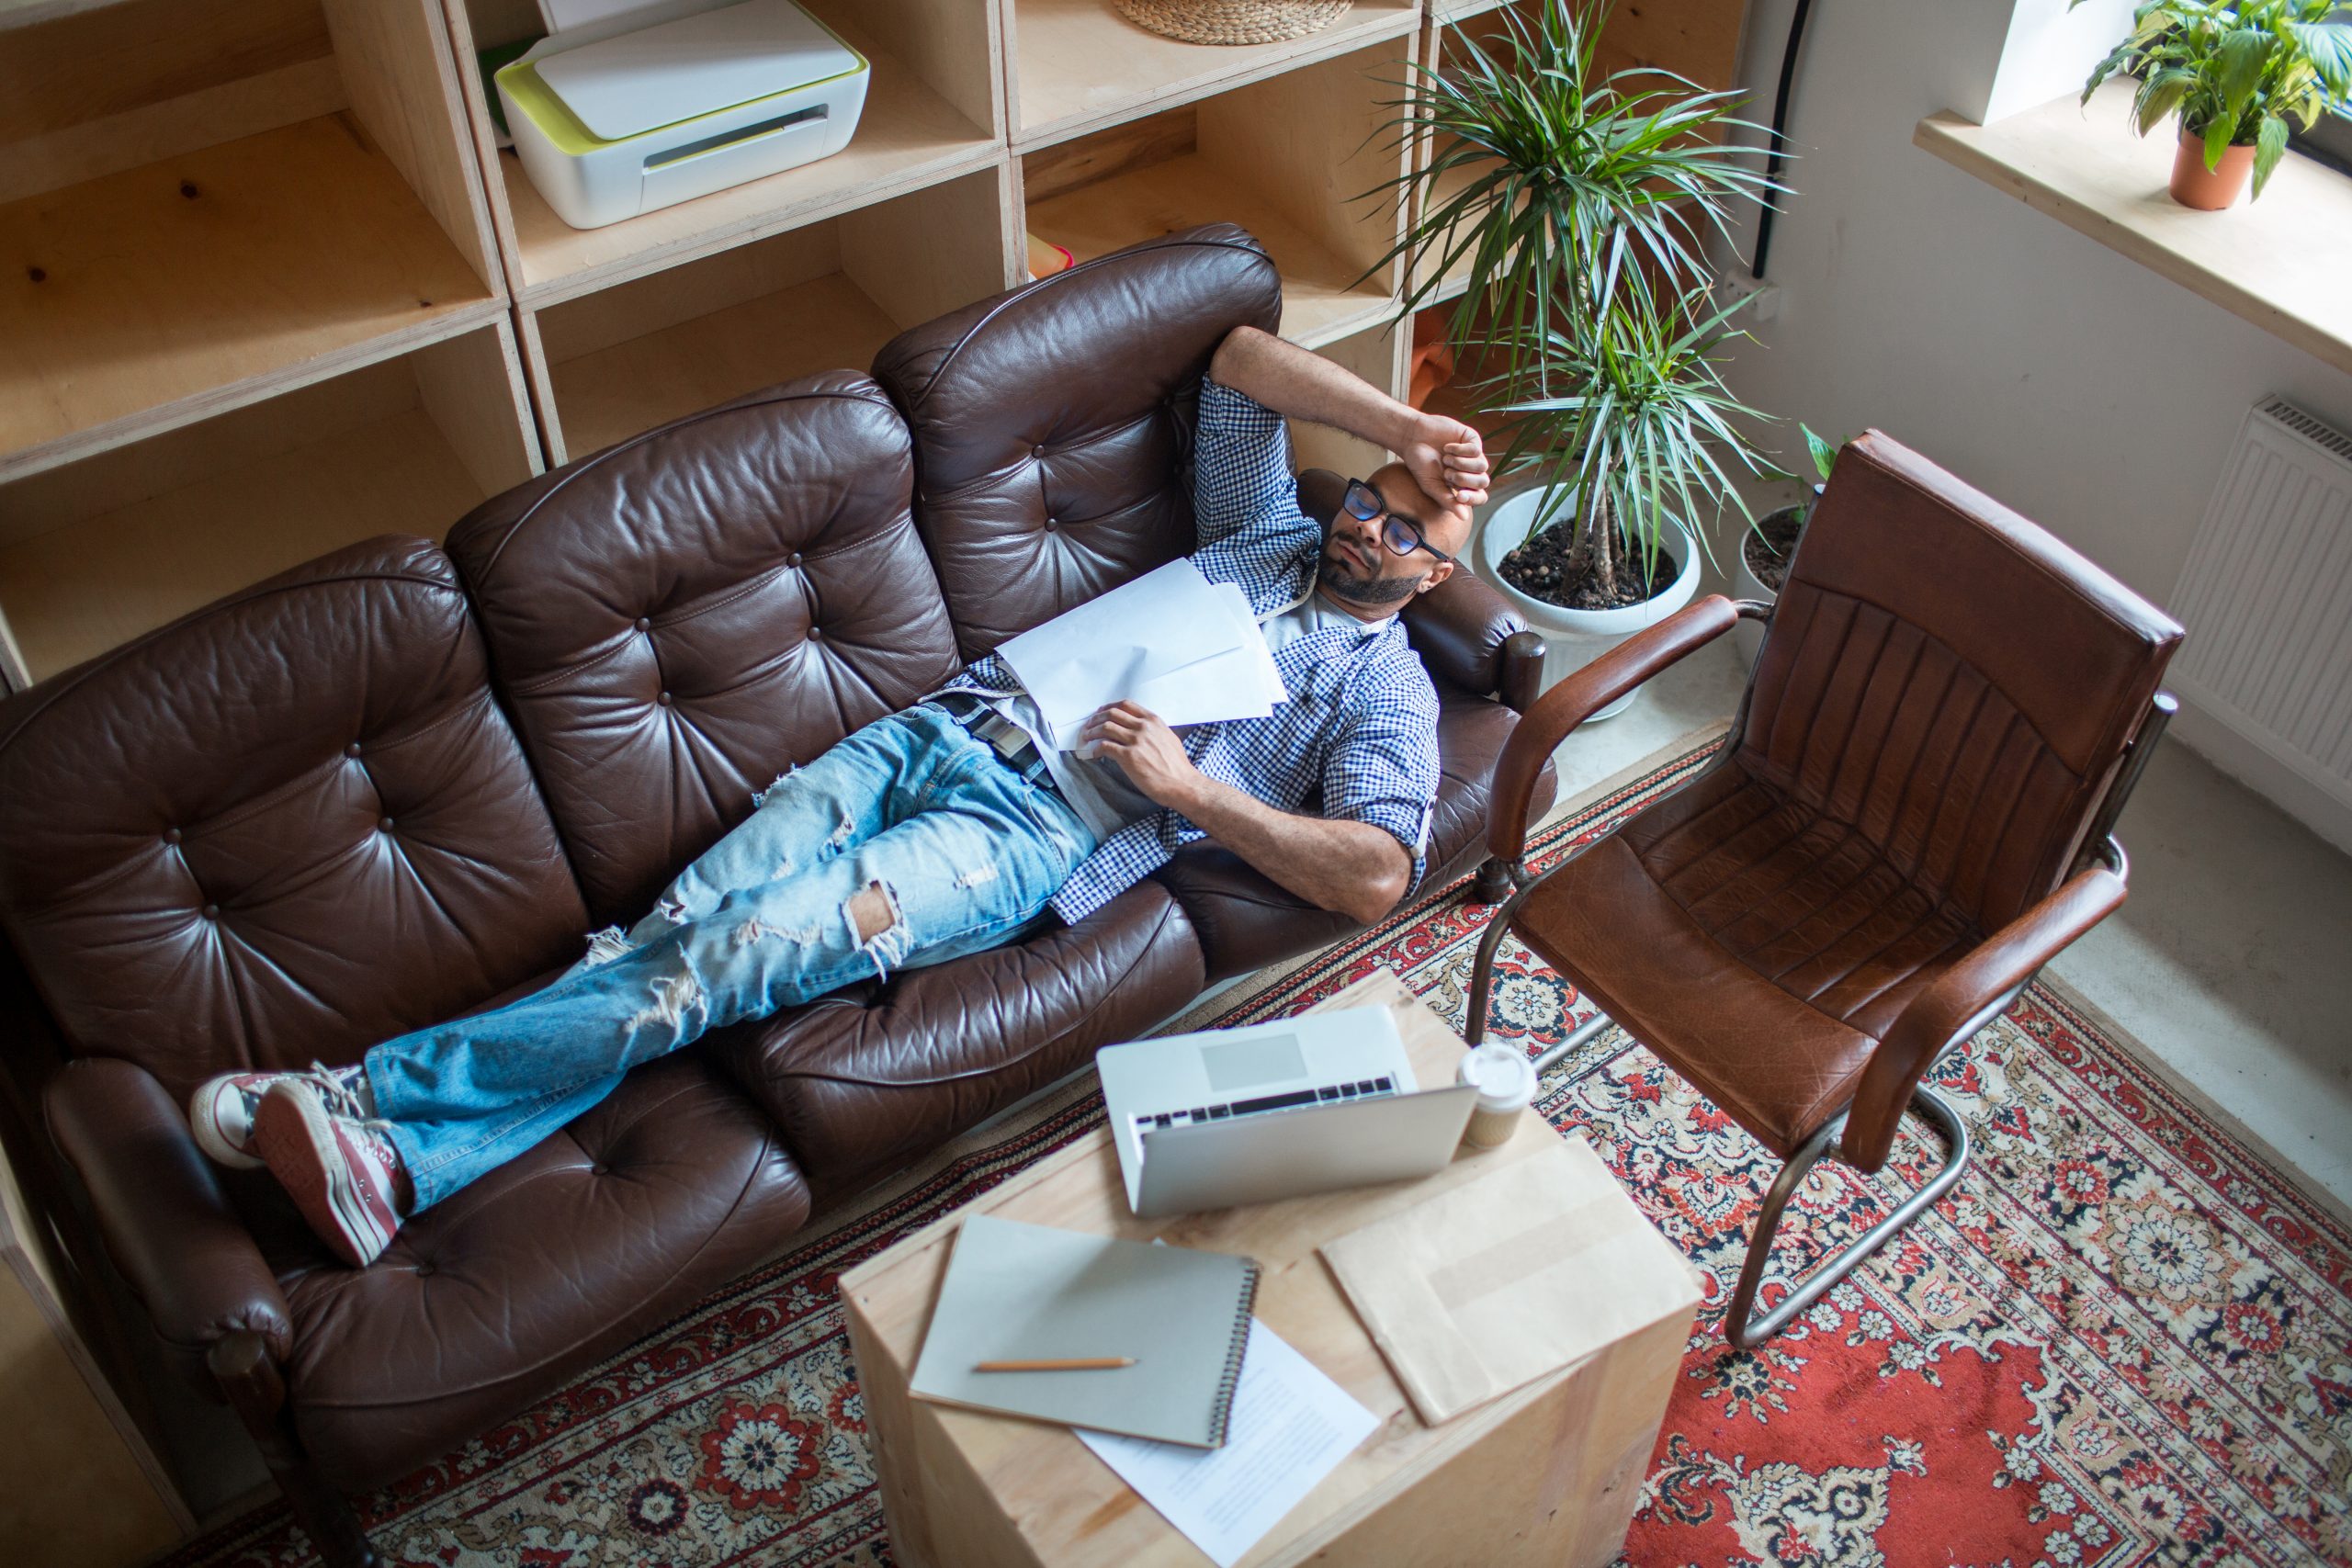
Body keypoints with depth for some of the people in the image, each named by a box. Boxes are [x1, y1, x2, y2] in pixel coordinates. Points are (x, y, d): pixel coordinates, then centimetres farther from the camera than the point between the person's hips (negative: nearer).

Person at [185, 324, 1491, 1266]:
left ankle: (379, 1094, -21)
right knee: (675, 925, -16)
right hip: (947, 729, 6)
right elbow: (1235, 353, 27)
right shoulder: (1264, 535, 26)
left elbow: (1374, 879, -10)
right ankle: (397, 1164, -21)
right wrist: (1397, 425, 18)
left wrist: (1186, 784, -9)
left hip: (1036, 834, -5)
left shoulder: (1385, 691, 8)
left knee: (729, 959, -24)